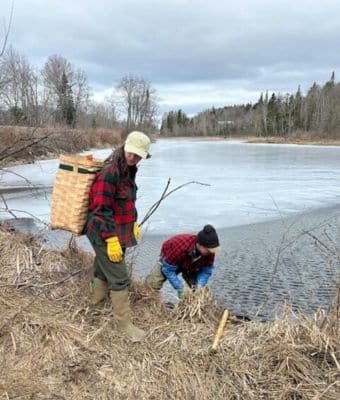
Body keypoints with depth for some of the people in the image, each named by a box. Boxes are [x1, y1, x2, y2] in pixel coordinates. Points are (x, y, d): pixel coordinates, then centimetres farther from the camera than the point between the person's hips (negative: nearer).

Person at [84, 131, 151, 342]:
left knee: (104, 269, 24)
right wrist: (111, 239, -24)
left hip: (120, 233, 9)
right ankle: (125, 323, 9)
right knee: (120, 279, -3)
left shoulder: (129, 172, 9)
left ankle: (96, 300, 45)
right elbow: (101, 210, -24)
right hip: (105, 235, -9)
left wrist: (134, 224, 22)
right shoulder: (109, 174, -22)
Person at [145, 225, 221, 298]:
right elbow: (168, 269, -35)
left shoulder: (209, 250, -31)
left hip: (191, 265, 4)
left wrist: (200, 285, -34)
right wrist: (180, 288, -39)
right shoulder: (180, 247, -45)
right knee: (152, 283, -20)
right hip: (168, 261, -4)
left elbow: (207, 269, -17)